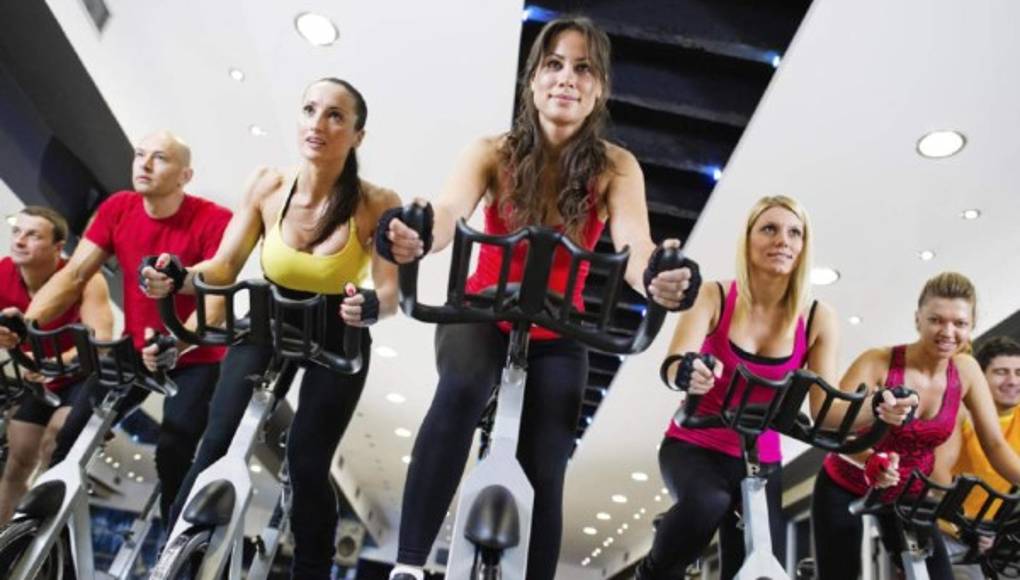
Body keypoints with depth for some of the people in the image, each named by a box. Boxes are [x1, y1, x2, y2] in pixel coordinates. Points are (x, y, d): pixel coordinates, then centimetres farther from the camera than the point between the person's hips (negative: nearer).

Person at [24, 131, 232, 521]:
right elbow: (73, 275, -6)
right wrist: (27, 321, -22)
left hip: (194, 357, -4)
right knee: (70, 439, -3)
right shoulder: (116, 209, -5)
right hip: (133, 351, 5)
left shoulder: (214, 222, -20)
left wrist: (176, 345, -43)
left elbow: (216, 298, -27)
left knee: (173, 456, -13)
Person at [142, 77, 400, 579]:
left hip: (338, 339, -2)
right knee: (216, 446, -9)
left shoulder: (376, 205, -22)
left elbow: (390, 291, -24)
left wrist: (371, 305, -47)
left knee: (306, 463, -3)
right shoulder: (268, 187, -14)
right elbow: (223, 267, -10)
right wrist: (176, 278, -30)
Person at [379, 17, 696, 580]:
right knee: (462, 387, -34)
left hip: (557, 338, 2)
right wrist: (416, 239, -55)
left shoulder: (615, 168, -10)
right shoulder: (495, 152, -13)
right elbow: (448, 211, -31)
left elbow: (634, 246, -27)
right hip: (481, 315, -1)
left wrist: (657, 280, -50)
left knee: (543, 473, -4)